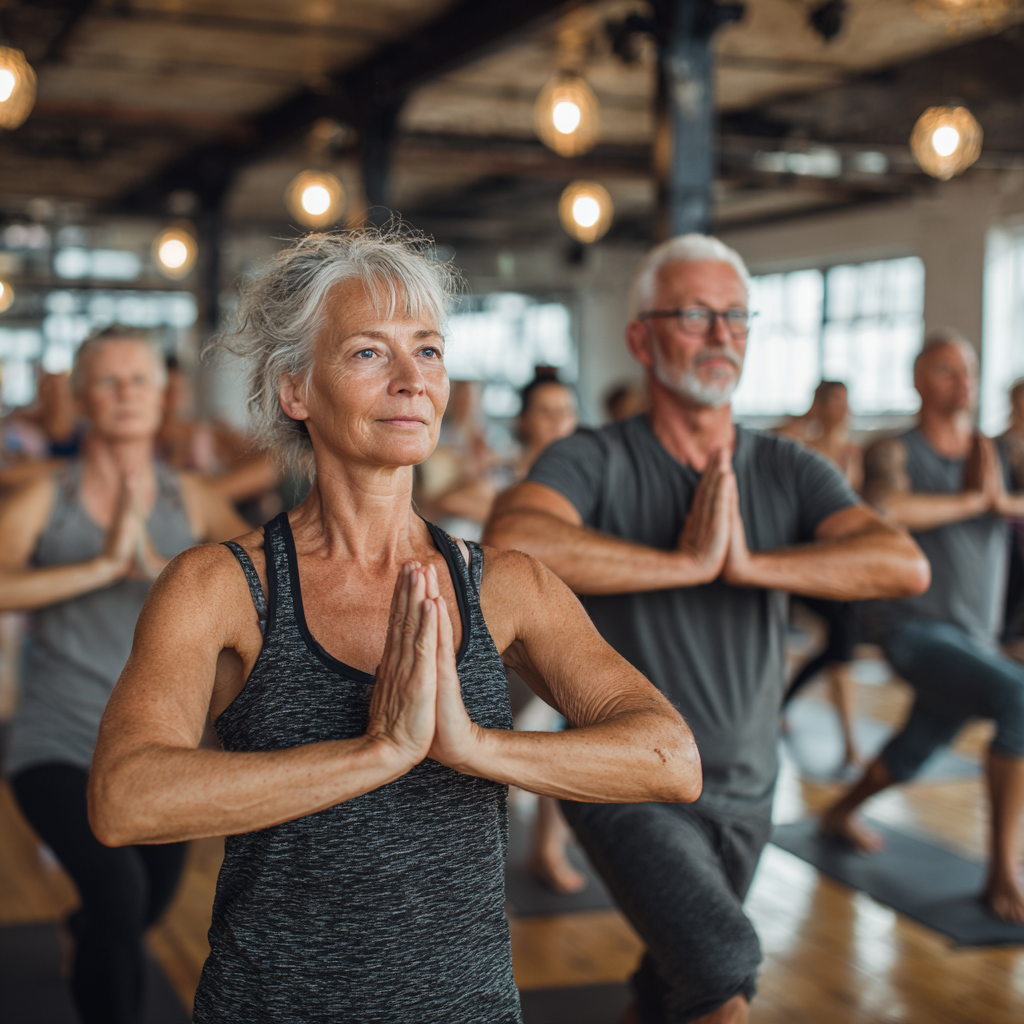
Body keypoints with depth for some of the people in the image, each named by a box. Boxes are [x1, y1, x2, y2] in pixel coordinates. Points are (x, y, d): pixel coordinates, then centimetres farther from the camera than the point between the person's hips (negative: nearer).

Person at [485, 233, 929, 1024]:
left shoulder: (790, 473, -2)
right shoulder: (594, 462, -14)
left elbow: (907, 565, -16)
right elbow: (511, 544, -36)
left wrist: (750, 564, -26)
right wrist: (686, 562, -28)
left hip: (745, 790, 5)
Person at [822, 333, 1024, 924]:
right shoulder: (898, 453, -9)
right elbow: (883, 510, -31)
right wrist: (973, 501, -19)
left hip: (976, 639, 7)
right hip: (919, 629, -7)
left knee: (916, 751, 24)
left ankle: (841, 813, 54)